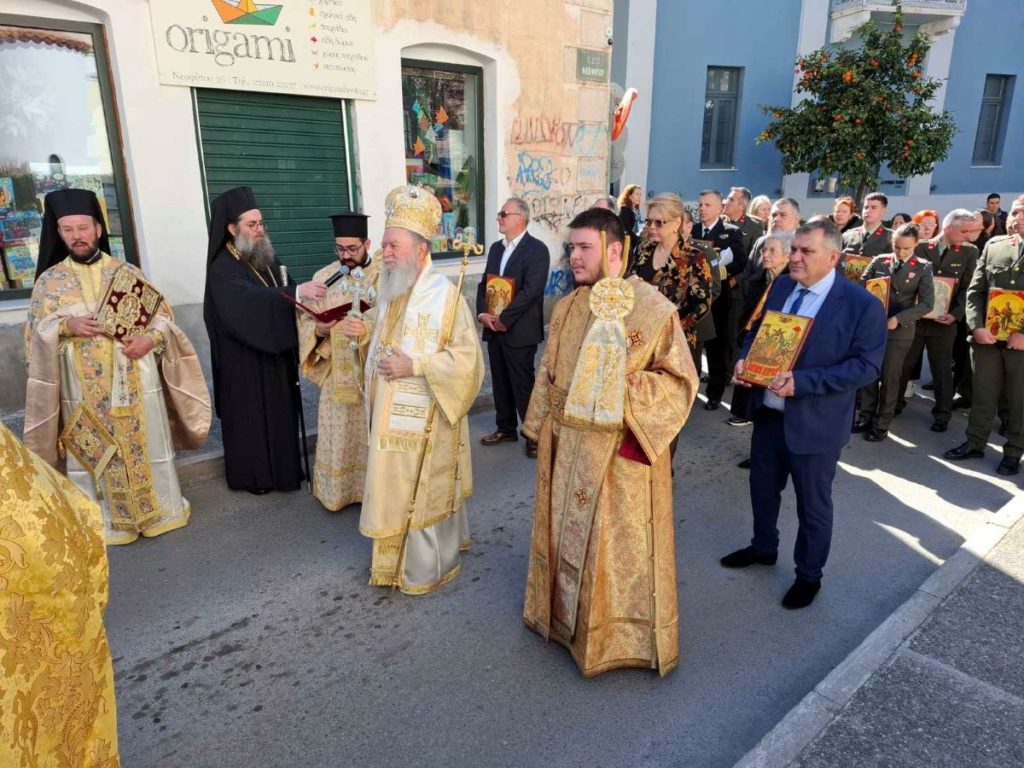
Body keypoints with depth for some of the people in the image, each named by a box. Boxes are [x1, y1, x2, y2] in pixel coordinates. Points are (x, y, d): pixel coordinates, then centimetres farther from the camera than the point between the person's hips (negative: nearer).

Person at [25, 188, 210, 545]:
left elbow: (163, 316, 6)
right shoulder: (48, 281, 6)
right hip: (85, 391, 0)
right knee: (95, 458, 6)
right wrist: (66, 326, -17)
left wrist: (150, 338, -14)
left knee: (147, 449, 8)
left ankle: (157, 509, 23)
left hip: (137, 383, 1)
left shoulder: (129, 273, 6)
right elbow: (36, 334, 4)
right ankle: (104, 521, 18)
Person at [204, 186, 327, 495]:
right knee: (251, 416, 4)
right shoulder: (222, 269, -17)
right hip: (245, 360, -7)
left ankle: (282, 468, 27)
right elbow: (250, 303, -35)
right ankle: (251, 475, 19)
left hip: (276, 355, 7)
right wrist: (296, 292, -44)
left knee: (280, 413, 13)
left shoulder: (266, 258, 8)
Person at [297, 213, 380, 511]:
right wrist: (318, 330, -18)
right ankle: (340, 491, 23)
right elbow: (306, 321, 4)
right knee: (340, 437, 8)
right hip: (339, 373, 2)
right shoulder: (323, 277, 4)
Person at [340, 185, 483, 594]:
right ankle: (399, 558, 38)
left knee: (426, 493, 7)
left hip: (424, 420, -7)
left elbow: (467, 358, -20)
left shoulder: (445, 296, -17)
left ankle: (429, 568, 26)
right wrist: (365, 331, 2)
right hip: (391, 416, 7)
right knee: (397, 490, 19)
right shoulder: (391, 291, 7)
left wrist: (414, 367, -26)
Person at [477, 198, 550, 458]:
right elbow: (484, 283, 13)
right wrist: (483, 314, -4)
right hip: (494, 328, 7)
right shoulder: (496, 248, 14)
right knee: (500, 382, 14)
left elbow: (531, 291, -19)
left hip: (519, 330, -7)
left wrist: (503, 319, -17)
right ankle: (505, 427, 28)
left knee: (523, 384, -1)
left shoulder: (537, 249, -10)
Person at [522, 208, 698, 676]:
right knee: (568, 532, 18)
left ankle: (624, 634, 29)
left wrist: (634, 390, -23)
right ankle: (568, 615, 41)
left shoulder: (654, 308, -13)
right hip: (567, 445, 6)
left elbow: (681, 377, -9)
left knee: (620, 542, 8)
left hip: (622, 451, -5)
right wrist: (543, 427, 12)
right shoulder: (567, 308, 5)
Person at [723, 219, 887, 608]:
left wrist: (802, 382, -28)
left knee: (812, 504, 12)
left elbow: (867, 365, -18)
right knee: (762, 487, 23)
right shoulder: (780, 285, 2)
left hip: (814, 423, -6)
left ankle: (809, 574, 34)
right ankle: (763, 548, 47)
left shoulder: (862, 304, -16)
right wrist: (744, 358, -9)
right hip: (767, 412, 6)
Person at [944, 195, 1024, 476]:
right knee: (982, 395, 13)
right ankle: (975, 443, 26)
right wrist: (977, 326, -8)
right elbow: (975, 290, 5)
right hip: (987, 337, 3)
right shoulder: (994, 245, 6)